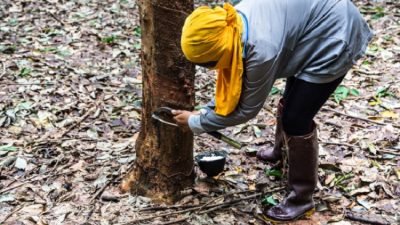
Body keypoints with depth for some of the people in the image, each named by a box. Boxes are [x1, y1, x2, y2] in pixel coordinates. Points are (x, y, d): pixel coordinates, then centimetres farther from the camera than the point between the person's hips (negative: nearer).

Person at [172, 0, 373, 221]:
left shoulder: (261, 49, -35)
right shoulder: (234, 26, -11)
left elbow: (247, 109, -20)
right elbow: (235, 82, 5)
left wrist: (196, 122, -11)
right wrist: (204, 111, -1)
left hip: (335, 39, -9)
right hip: (319, 20, 9)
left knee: (296, 119, -6)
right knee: (290, 102, 25)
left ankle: (301, 198, 10)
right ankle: (281, 151, 52)